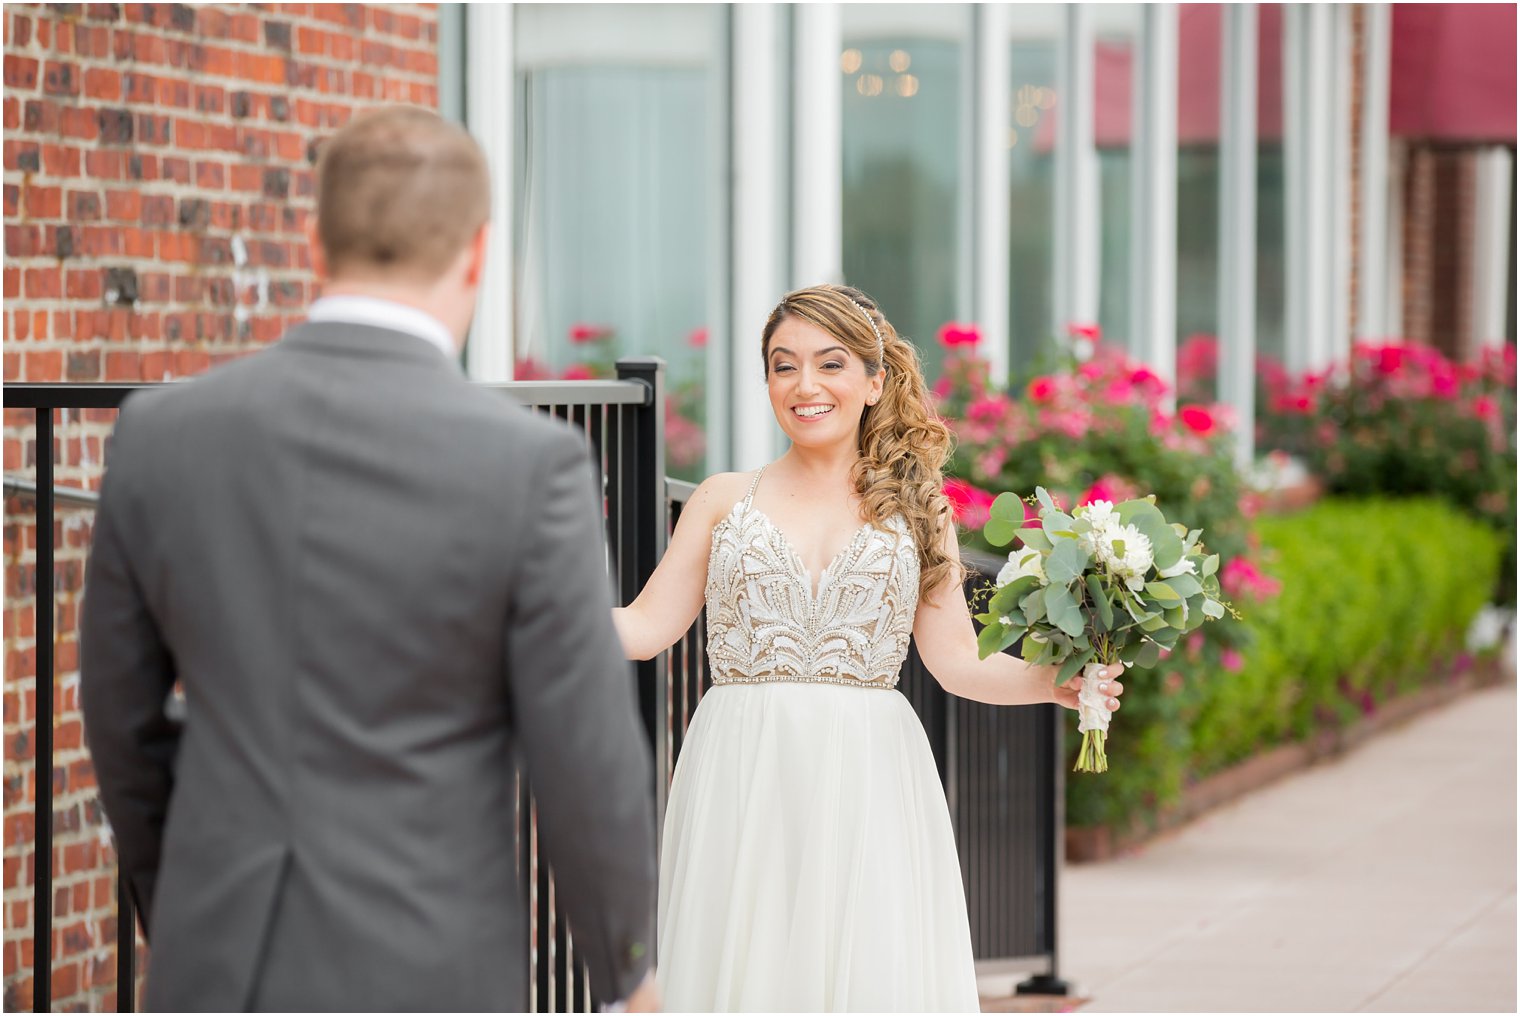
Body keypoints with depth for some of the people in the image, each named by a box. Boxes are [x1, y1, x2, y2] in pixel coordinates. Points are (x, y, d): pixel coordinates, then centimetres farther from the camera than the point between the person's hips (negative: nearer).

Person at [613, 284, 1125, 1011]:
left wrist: (1052, 680, -12)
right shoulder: (724, 501, 10)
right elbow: (644, 628, 5)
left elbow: (957, 661, 5)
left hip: (867, 790, 0)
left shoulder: (914, 509, 10)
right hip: (743, 784, 0)